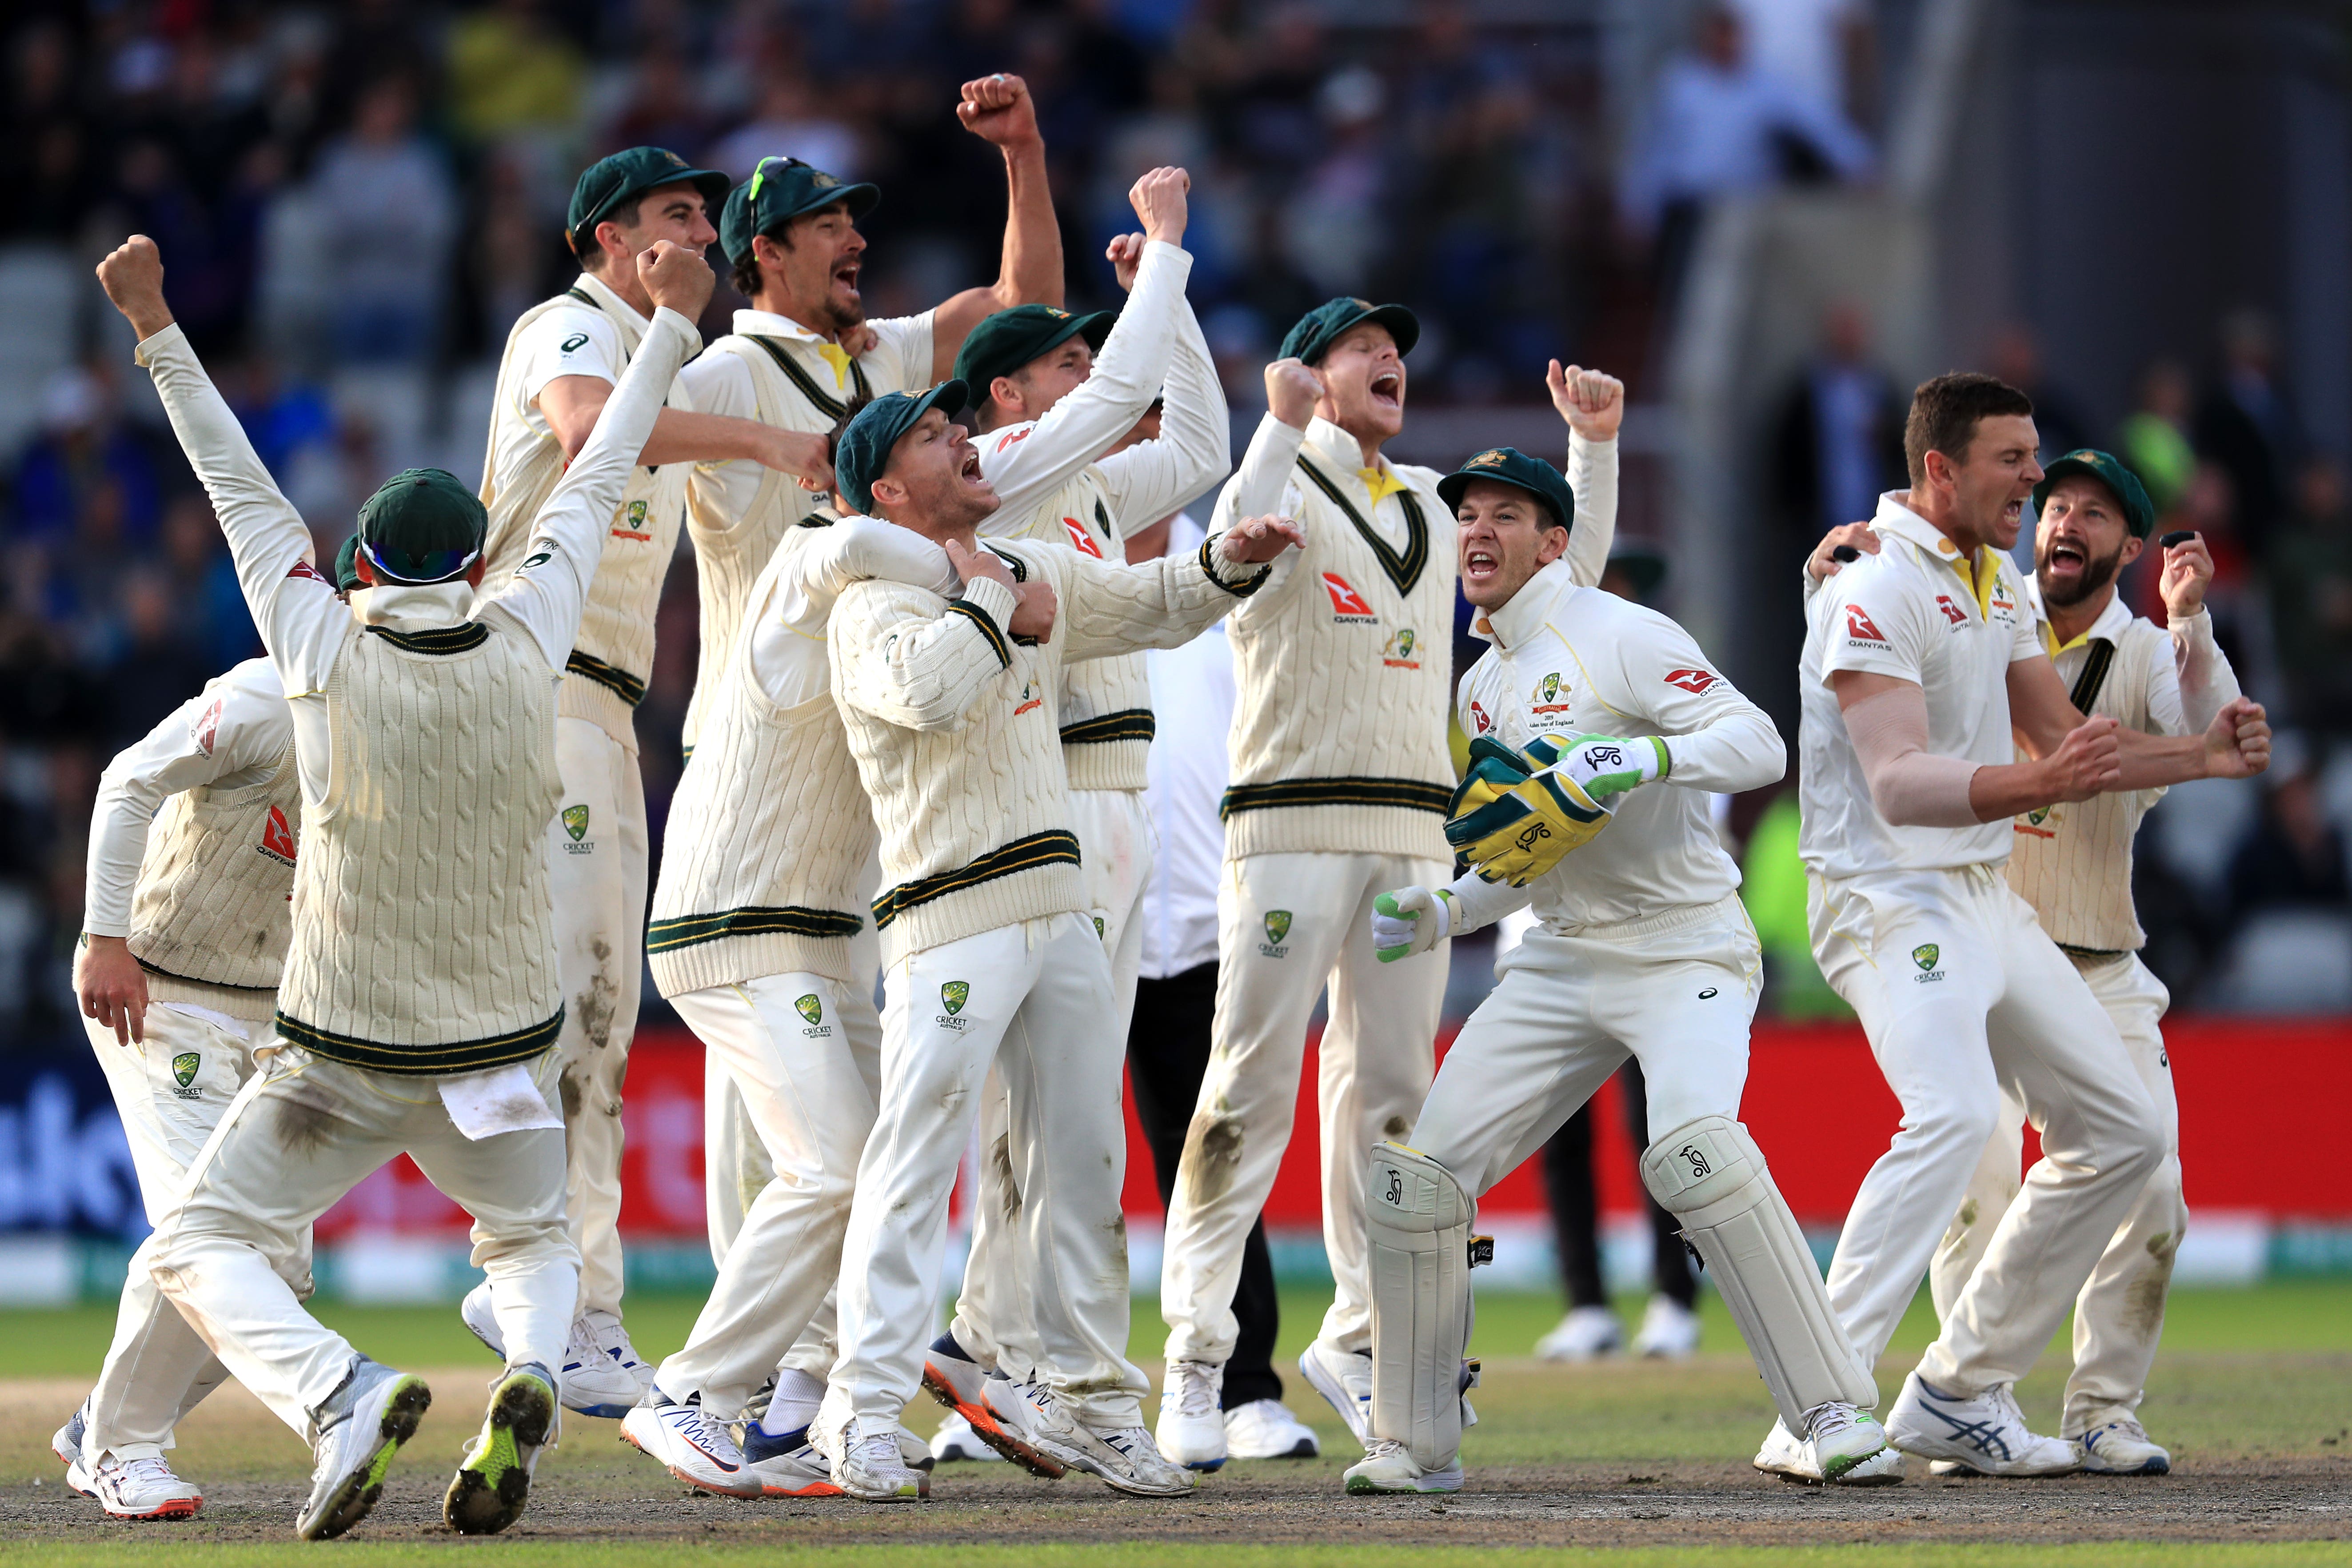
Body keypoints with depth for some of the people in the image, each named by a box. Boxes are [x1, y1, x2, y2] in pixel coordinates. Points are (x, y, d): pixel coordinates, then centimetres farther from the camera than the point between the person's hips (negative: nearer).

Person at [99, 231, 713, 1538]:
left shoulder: (329, 660, -13)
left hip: (347, 1057, -3)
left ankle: (338, 1394, -25)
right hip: (507, 1045, 3)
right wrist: (671, 325, 16)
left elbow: (245, 494, -5)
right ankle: (531, 1378, -10)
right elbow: (595, 488, 4)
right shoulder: (528, 647, -7)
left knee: (203, 1250, 6)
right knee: (533, 1241, 27)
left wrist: (157, 329, 4)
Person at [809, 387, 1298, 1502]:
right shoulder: (873, 607, -8)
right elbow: (931, 691, -28)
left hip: (1059, 908, 8)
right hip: (951, 917, -8)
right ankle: (863, 1412, -12)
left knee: (1082, 1161, 10)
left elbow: (1152, 607, 28)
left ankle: (1088, 1401, 19)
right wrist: (987, 592, -12)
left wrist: (1227, 565, 8)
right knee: (916, 1164, -13)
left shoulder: (1040, 574, 16)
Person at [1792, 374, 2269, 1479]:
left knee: (2123, 1132, 9)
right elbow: (1898, 786, -29)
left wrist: (2202, 758, 7)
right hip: (1891, 896, -10)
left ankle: (1957, 1394, 13)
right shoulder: (1877, 592, -17)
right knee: (1954, 1111, -32)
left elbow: (2064, 743, 21)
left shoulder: (1999, 586, 13)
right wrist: (2032, 787, -45)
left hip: (1987, 900, 10)